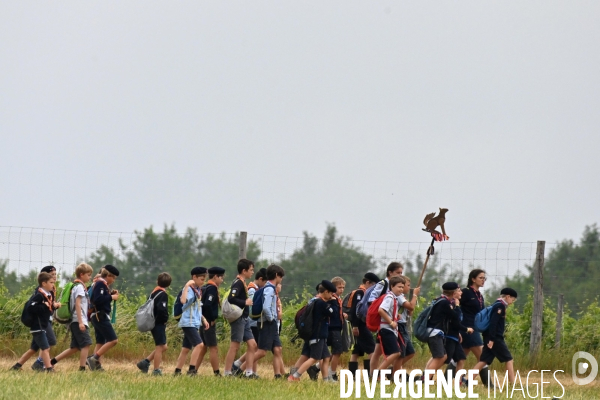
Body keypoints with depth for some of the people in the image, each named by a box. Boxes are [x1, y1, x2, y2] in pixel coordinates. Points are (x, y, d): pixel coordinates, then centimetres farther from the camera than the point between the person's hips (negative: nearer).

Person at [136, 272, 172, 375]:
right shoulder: (163, 294, -15)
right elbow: (162, 309, -28)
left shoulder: (153, 293, 11)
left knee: (163, 347, 16)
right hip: (159, 324, -9)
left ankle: (145, 362, 11)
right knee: (160, 347, -3)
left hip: (153, 323, 9)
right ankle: (156, 371, -3)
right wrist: (165, 319, -11)